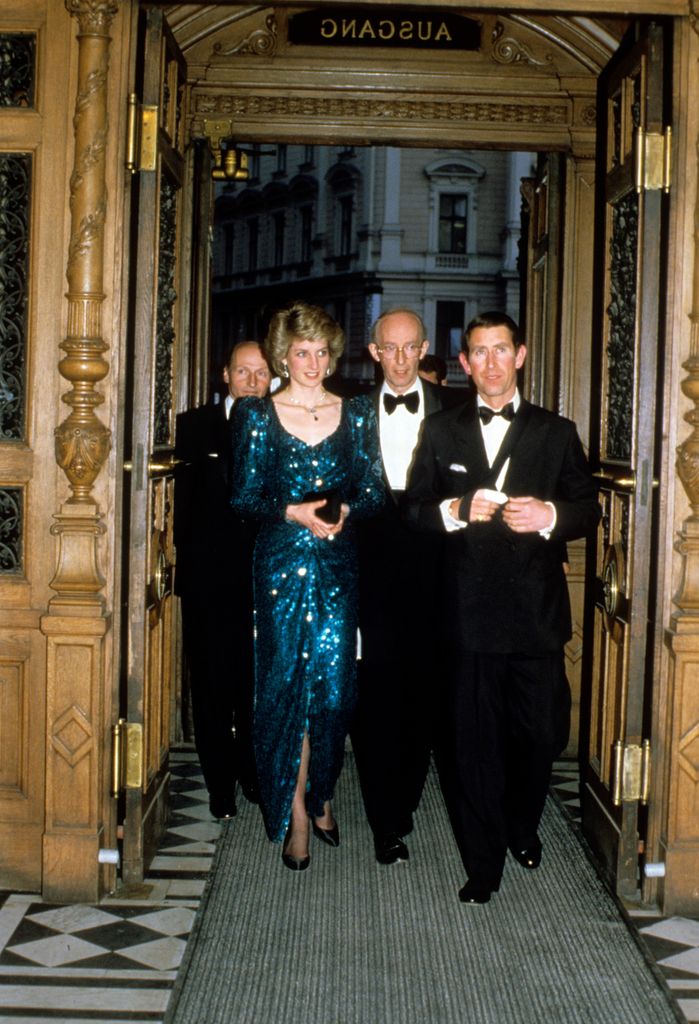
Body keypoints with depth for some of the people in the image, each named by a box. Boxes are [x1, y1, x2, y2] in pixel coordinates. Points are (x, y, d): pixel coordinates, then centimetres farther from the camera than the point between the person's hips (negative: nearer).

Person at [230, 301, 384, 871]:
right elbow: (244, 498, -1)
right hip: (281, 563, -1)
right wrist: (296, 512, -17)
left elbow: (374, 493, 6)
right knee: (285, 684, 0)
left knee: (336, 687, 1)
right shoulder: (259, 416, 2)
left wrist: (342, 512, -15)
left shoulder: (357, 415, 7)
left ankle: (321, 797, 22)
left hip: (338, 566, 1)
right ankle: (295, 813, 11)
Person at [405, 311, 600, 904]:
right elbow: (414, 509, 6)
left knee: (540, 732, 4)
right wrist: (457, 510, -13)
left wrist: (549, 515, -14)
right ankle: (483, 865, 14)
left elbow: (588, 509, 7)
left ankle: (522, 827, 33)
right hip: (470, 610, 0)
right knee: (473, 739, 3)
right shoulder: (441, 432, 11)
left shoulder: (555, 432, 9)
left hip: (538, 610, 0)